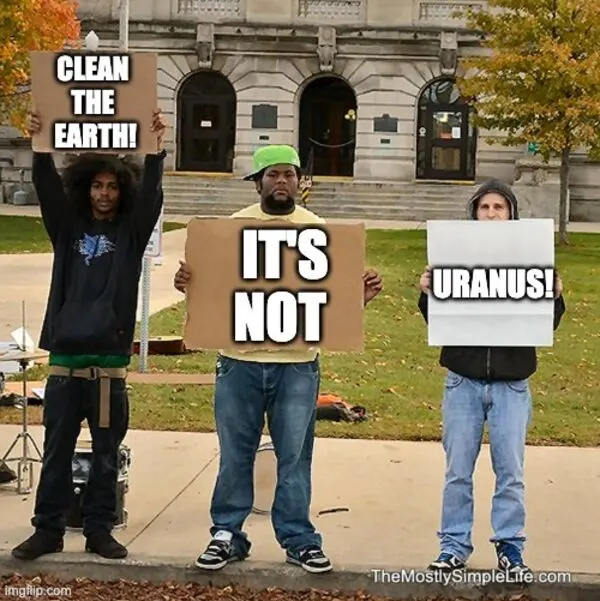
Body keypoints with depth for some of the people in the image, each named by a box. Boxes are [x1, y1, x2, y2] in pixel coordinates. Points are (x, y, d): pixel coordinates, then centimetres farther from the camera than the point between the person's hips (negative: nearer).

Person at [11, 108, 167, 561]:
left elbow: (151, 195, -9)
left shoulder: (132, 231, 6)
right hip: (65, 354, 1)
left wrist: (156, 150, -22)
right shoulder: (68, 226, 9)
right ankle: (48, 530, 16)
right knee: (57, 451, 7)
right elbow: (47, 188, -4)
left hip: (110, 358, -1)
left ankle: (99, 530, 17)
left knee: (106, 454, 7)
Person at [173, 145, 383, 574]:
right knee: (235, 455, 9)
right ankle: (227, 535, 21)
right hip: (240, 361, 0)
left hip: (297, 364, 0)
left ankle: (298, 539, 17)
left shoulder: (317, 230, 4)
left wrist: (361, 294, -15)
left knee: (294, 457, 6)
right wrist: (189, 283, -16)